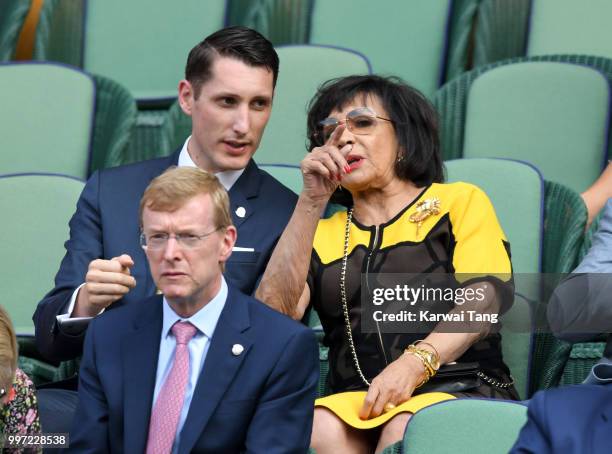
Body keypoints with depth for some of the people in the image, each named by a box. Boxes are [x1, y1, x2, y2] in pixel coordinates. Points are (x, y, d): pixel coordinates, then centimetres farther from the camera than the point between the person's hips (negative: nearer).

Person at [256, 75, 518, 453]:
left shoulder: (460, 201, 16)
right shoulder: (323, 233, 25)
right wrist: (312, 201, 3)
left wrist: (415, 363, -20)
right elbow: (275, 314, 6)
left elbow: (488, 294, -3)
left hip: (462, 391, -2)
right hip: (356, 403, 2)